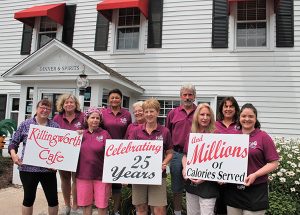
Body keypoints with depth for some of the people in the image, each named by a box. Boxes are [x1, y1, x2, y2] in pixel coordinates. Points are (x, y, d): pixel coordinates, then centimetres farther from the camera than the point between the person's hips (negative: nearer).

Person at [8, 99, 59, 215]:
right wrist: (13, 154, -13)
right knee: (29, 198, 13)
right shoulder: (25, 124, 1)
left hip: (48, 169, 1)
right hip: (28, 168, -1)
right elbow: (14, 142, 5)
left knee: (53, 198, 8)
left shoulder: (55, 126, 3)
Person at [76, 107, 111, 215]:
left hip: (101, 175, -2)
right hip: (83, 174, 3)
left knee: (102, 205, 5)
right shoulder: (81, 134, 5)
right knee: (86, 204, 13)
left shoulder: (104, 134, -3)